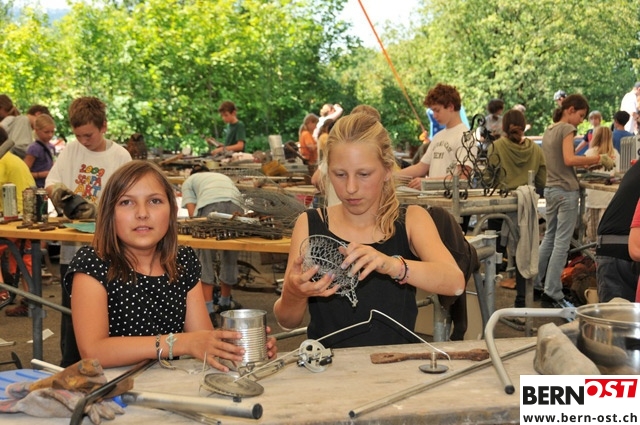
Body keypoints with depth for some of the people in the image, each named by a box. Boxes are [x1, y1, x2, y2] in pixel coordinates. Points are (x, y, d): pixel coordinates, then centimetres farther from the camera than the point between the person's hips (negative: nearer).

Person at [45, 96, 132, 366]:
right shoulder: (72, 149, 5)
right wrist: (59, 192, -20)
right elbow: (50, 184, 3)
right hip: (72, 245, 3)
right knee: (71, 307, 9)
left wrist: (96, 209, -25)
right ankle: (69, 367, 20)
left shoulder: (120, 157, -5)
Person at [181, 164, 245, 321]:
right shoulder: (223, 177, 43)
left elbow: (192, 212, 14)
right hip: (236, 206, 4)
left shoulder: (189, 180, 30)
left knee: (205, 258, 7)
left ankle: (208, 309, 1)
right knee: (230, 257, 18)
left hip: (209, 205, -4)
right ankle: (225, 302, 37)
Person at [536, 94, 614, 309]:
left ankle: (537, 283, 22)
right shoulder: (567, 128, -10)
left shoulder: (548, 130, 15)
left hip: (550, 189, 9)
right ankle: (552, 294, -7)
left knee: (549, 238, 17)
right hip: (566, 191, -9)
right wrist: (598, 159, -20)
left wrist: (590, 162, 15)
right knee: (562, 243, -6)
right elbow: (569, 159, -22)